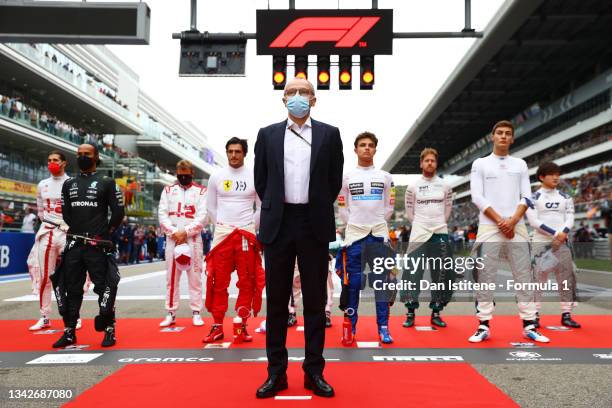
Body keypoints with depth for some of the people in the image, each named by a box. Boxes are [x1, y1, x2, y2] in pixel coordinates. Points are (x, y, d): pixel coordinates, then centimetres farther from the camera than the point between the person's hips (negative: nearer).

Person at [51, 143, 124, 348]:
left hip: (97, 246, -5)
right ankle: (69, 332, 21)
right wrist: (79, 231, 10)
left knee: (104, 286, -4)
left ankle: (109, 331, 6)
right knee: (71, 288, 10)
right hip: (73, 245, 5)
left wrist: (105, 232, 1)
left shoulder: (106, 183, 2)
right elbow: (66, 213, 18)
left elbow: (118, 212, 0)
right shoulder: (69, 184, 15)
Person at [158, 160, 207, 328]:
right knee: (171, 276, 5)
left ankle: (196, 312, 7)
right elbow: (162, 215, 4)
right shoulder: (168, 190, 11)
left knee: (195, 276, 0)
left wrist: (185, 232, -12)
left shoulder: (201, 191, 4)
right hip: (172, 238, 2)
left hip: (193, 239, -2)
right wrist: (174, 233, -9)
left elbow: (202, 217, -4)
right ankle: (171, 313, 13)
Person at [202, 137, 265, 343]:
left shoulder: (254, 176, 2)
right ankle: (217, 326, 11)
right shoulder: (217, 176, 5)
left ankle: (241, 326, 12)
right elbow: (211, 207, 12)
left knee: (247, 283, 1)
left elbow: (262, 207, 8)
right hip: (222, 234, 1)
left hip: (246, 235, -1)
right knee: (218, 282, 2)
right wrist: (221, 226, 7)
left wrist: (250, 228, 4)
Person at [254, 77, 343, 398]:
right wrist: (274, 211, 11)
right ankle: (276, 372, 17)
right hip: (278, 224, 1)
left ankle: (314, 371, 16)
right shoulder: (267, 134, 9)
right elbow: (261, 179, 13)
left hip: (315, 225, -1)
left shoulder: (329, 134, 6)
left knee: (315, 301, 6)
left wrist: (319, 210, 10)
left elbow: (335, 180, 9)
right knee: (276, 300, 6)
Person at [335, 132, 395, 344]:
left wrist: (377, 224, 8)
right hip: (354, 235, -1)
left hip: (379, 235, 1)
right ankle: (350, 328, 9)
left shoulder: (385, 177, 10)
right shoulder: (347, 176, 8)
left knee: (382, 282, 1)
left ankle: (383, 328, 9)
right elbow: (342, 208, 8)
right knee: (352, 283, 0)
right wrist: (353, 224, 4)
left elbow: (389, 207, 12)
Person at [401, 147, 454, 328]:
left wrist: (438, 224, 13)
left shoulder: (445, 186, 7)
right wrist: (422, 225, 10)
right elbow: (409, 212, 9)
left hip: (440, 234, 2)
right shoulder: (413, 186, 3)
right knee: (413, 272, -9)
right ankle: (410, 313, 0)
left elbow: (447, 209, 15)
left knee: (441, 274, 5)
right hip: (418, 234, -2)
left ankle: (436, 313, 17)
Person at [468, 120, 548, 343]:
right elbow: (477, 197, -3)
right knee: (486, 276, -3)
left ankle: (529, 325, 10)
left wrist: (512, 221, -9)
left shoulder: (520, 164, 14)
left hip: (517, 227, 3)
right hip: (489, 227, -2)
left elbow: (526, 197, 7)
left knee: (524, 275, 2)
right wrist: (500, 221, -10)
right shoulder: (480, 164, 7)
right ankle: (484, 326, 3)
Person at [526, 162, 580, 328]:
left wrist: (563, 234, -14)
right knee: (538, 278, -4)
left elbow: (570, 218, 5)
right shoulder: (534, 198, 1)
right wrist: (555, 233, -15)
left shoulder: (565, 198, 14)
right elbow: (534, 221, -8)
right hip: (540, 242, -4)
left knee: (566, 277, 2)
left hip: (561, 243, 4)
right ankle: (534, 315, 3)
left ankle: (566, 315, 11)